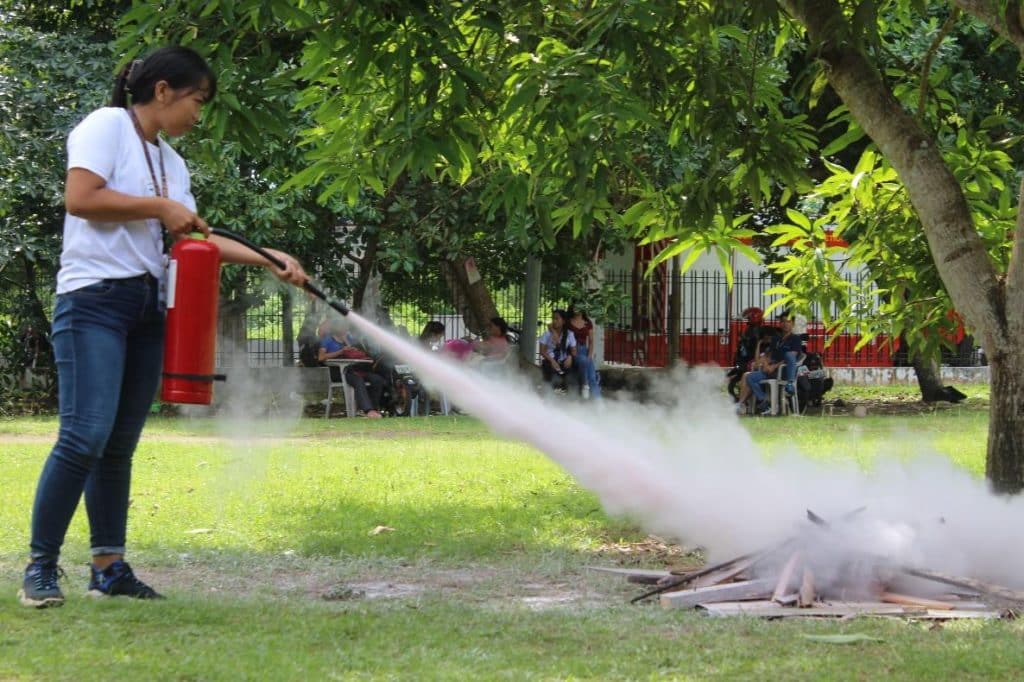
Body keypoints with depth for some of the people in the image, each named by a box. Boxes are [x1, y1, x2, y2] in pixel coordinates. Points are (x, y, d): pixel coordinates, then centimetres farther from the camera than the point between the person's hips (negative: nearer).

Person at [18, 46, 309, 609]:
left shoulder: (170, 161, 20)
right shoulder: (107, 127, -4)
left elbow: (194, 238, 21)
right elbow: (80, 198, -17)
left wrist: (269, 259, 13)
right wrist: (160, 207, -9)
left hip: (146, 307, 8)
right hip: (94, 298, -8)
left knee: (121, 444, 7)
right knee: (85, 436, -16)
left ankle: (108, 567, 9)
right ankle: (40, 567, -11)